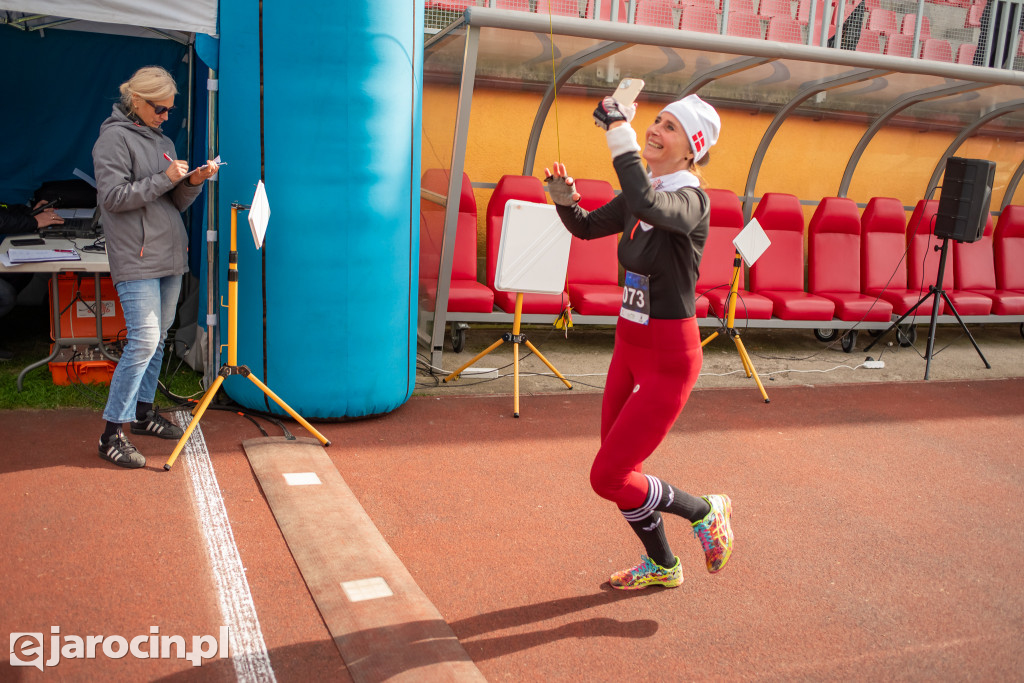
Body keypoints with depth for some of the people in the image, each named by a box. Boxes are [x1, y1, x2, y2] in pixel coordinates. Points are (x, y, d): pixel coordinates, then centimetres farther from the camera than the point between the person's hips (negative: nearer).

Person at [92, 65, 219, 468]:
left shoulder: (163, 142, 18)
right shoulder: (115, 137, -5)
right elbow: (112, 196, -15)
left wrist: (194, 182, -2)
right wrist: (164, 179, -16)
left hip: (169, 256, 8)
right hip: (136, 259, -8)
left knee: (158, 338, 14)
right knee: (143, 340, -14)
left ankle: (143, 412, 27)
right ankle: (111, 433, -7)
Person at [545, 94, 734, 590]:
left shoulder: (690, 200, -17)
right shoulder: (643, 193, 7)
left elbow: (648, 206, -40)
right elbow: (588, 227, 18)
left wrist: (620, 135, -31)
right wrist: (564, 198, -2)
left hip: (668, 357, -8)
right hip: (629, 347, 8)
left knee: (608, 478, -6)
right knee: (620, 471, 16)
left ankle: (705, 512, 20)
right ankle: (661, 567, 39)